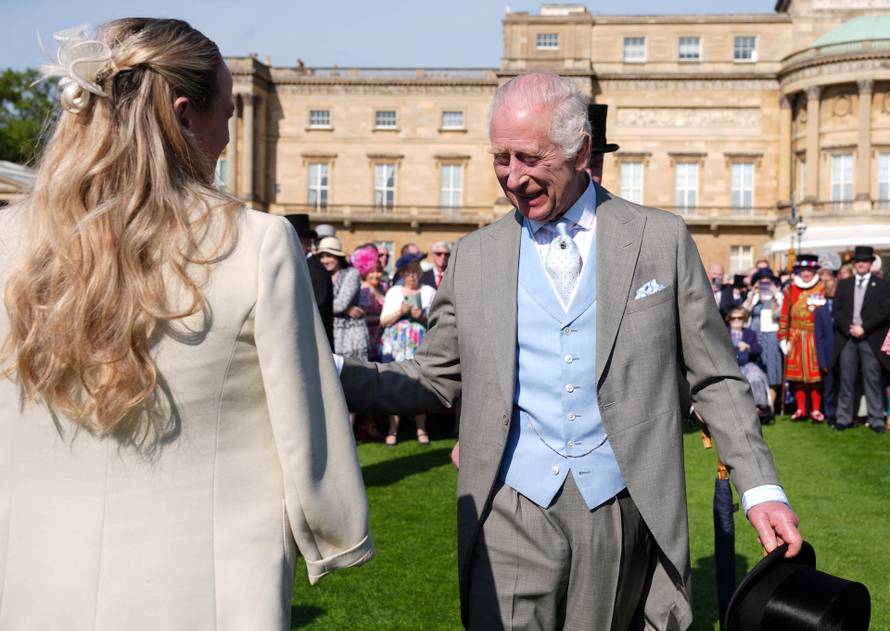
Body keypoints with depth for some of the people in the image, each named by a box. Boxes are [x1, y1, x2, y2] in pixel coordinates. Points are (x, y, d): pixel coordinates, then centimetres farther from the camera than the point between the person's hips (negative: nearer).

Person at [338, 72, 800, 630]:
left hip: (623, 515, 0)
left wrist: (761, 488, -2)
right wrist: (336, 375, -5)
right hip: (513, 518, 1)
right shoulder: (474, 256, 7)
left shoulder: (662, 239, 2)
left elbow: (714, 378, 5)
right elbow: (437, 379, 10)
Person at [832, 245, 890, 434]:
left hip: (871, 339, -2)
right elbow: (837, 310, 6)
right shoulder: (844, 284, 14)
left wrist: (863, 328, -12)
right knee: (846, 380, 4)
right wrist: (849, 328, -9)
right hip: (847, 338, 2)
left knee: (872, 380, -1)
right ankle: (844, 418, 9)